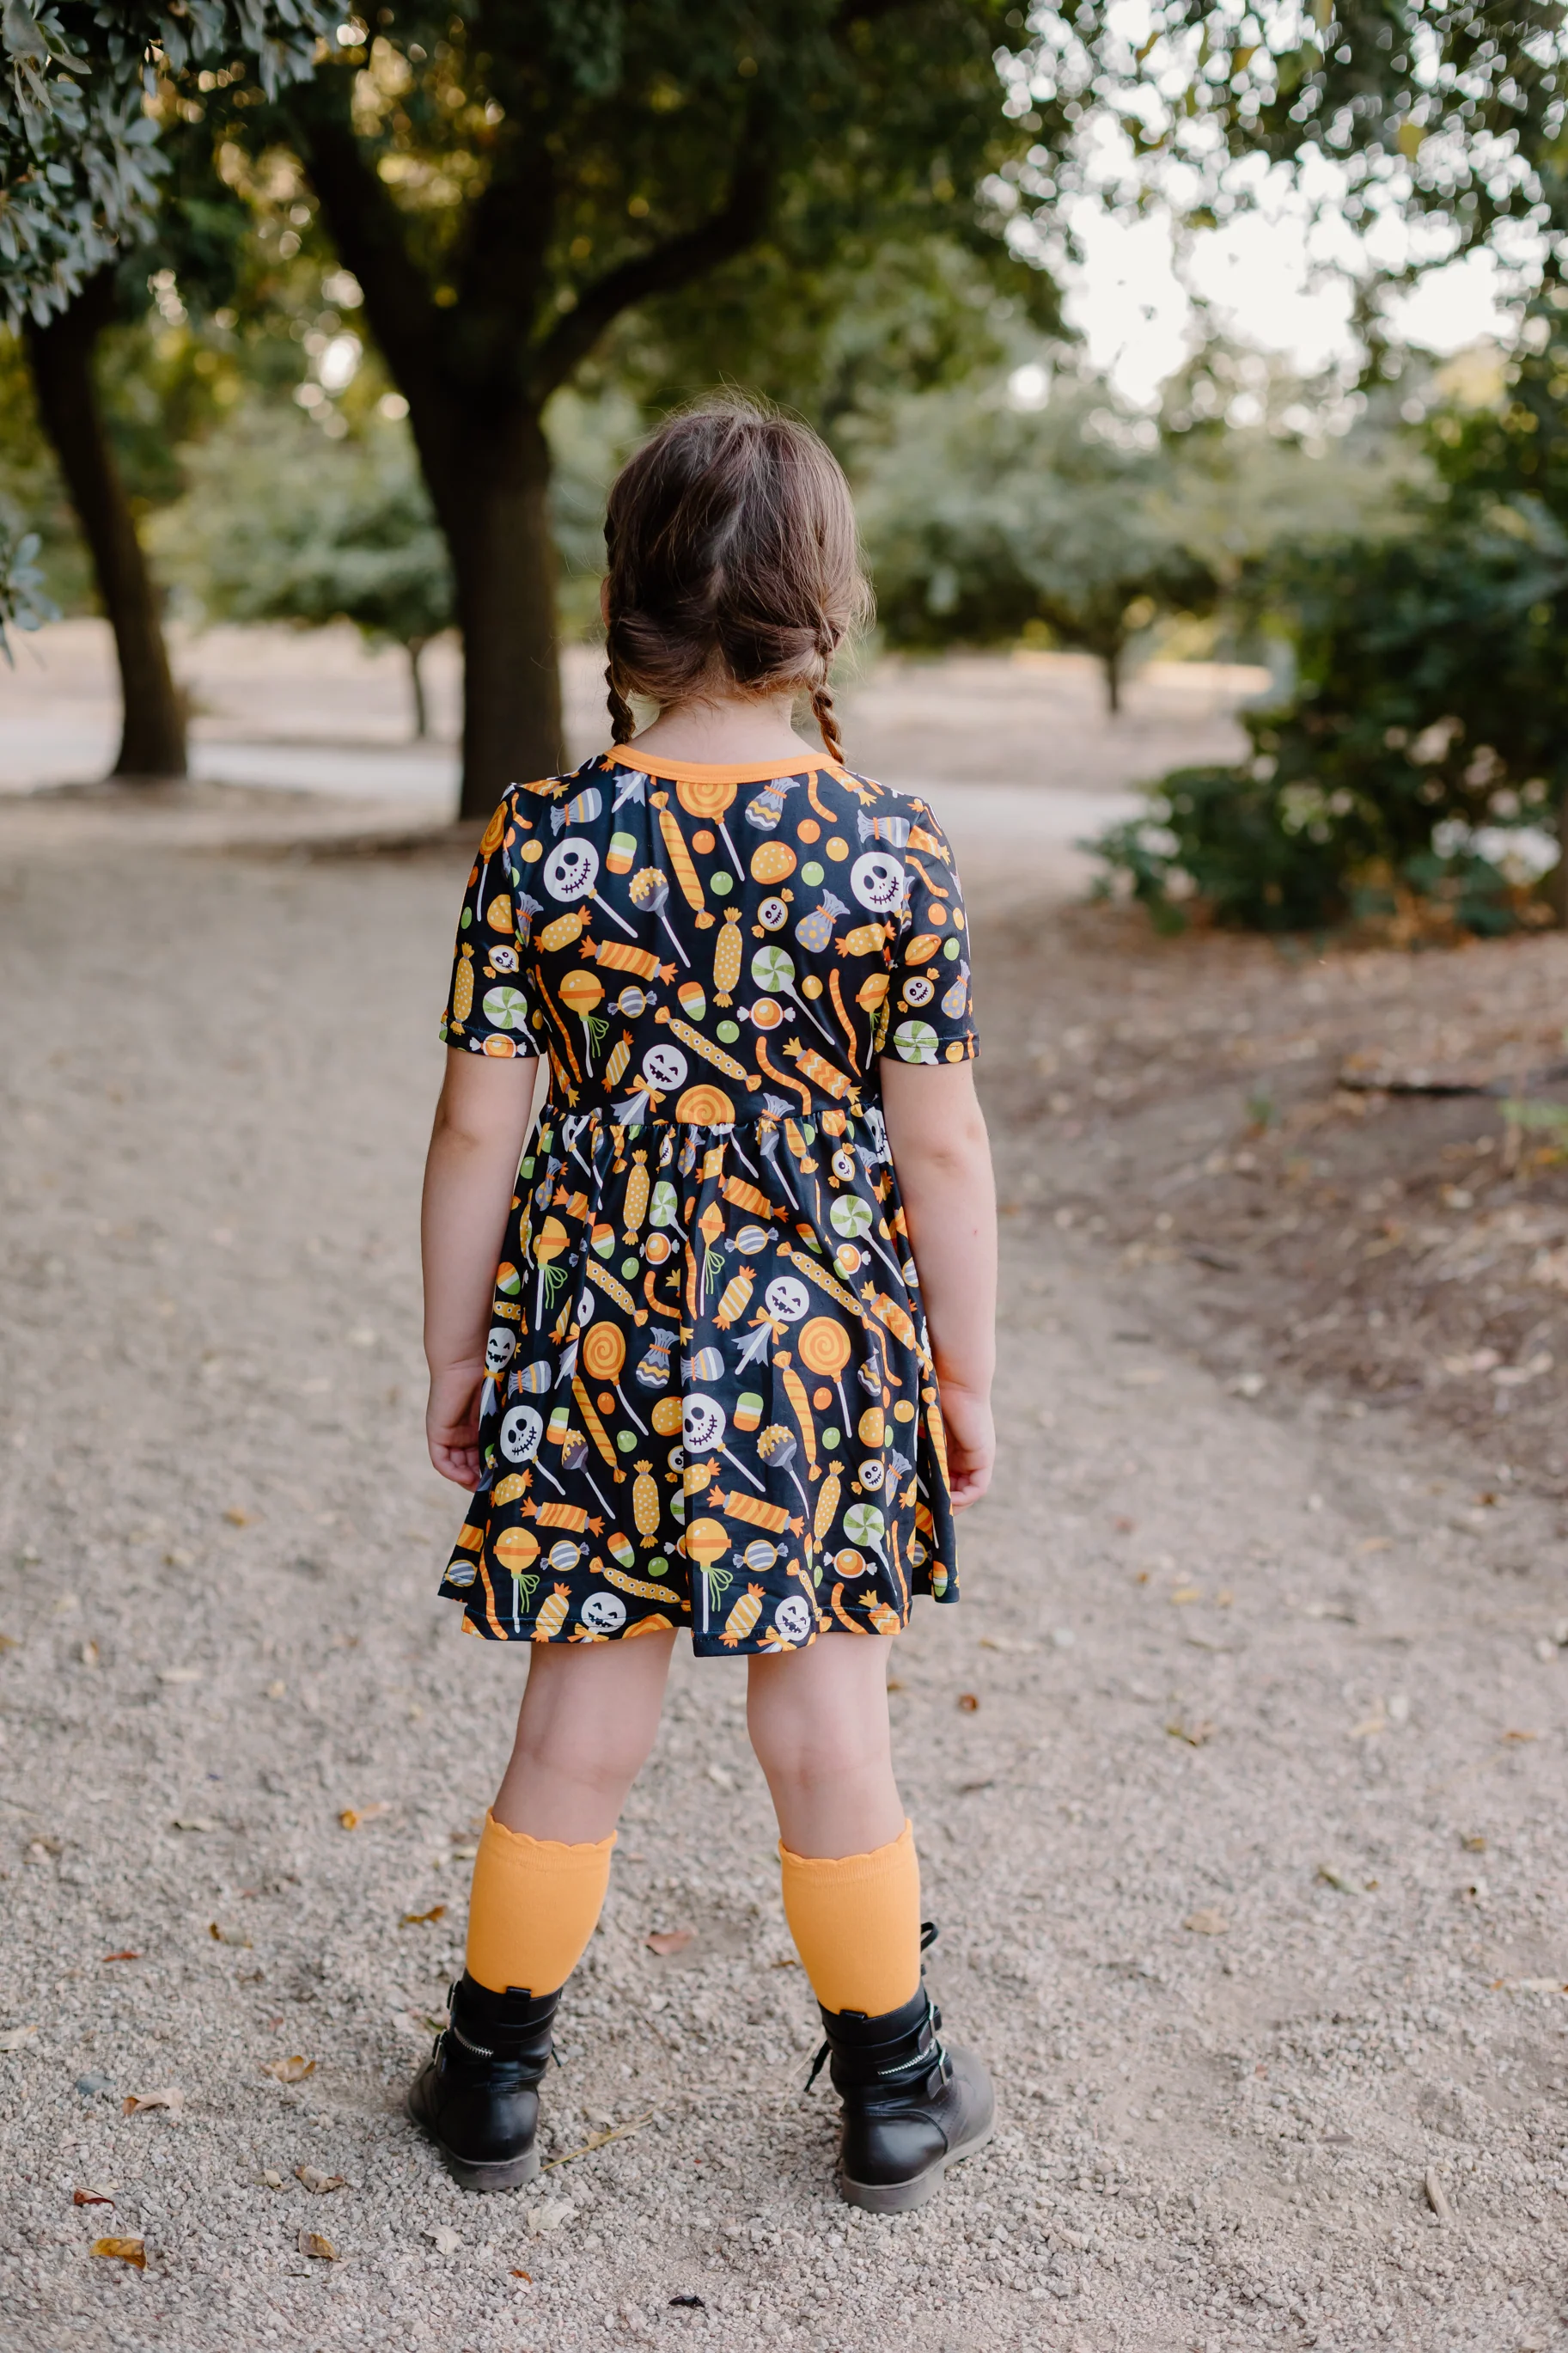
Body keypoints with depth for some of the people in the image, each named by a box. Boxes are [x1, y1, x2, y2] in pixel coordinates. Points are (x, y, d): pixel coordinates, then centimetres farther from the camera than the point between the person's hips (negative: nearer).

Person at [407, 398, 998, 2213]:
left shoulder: (541, 839, -8)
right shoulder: (890, 850, -10)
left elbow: (478, 1129, -5)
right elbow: (939, 1148, -7)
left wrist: (452, 1352, 8)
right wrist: (967, 1378, 5)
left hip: (598, 1343, 1)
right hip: (823, 1348, -1)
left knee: (578, 1729, 15)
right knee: (827, 1732, 13)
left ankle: (492, 2083, 31)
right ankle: (893, 2096, 31)